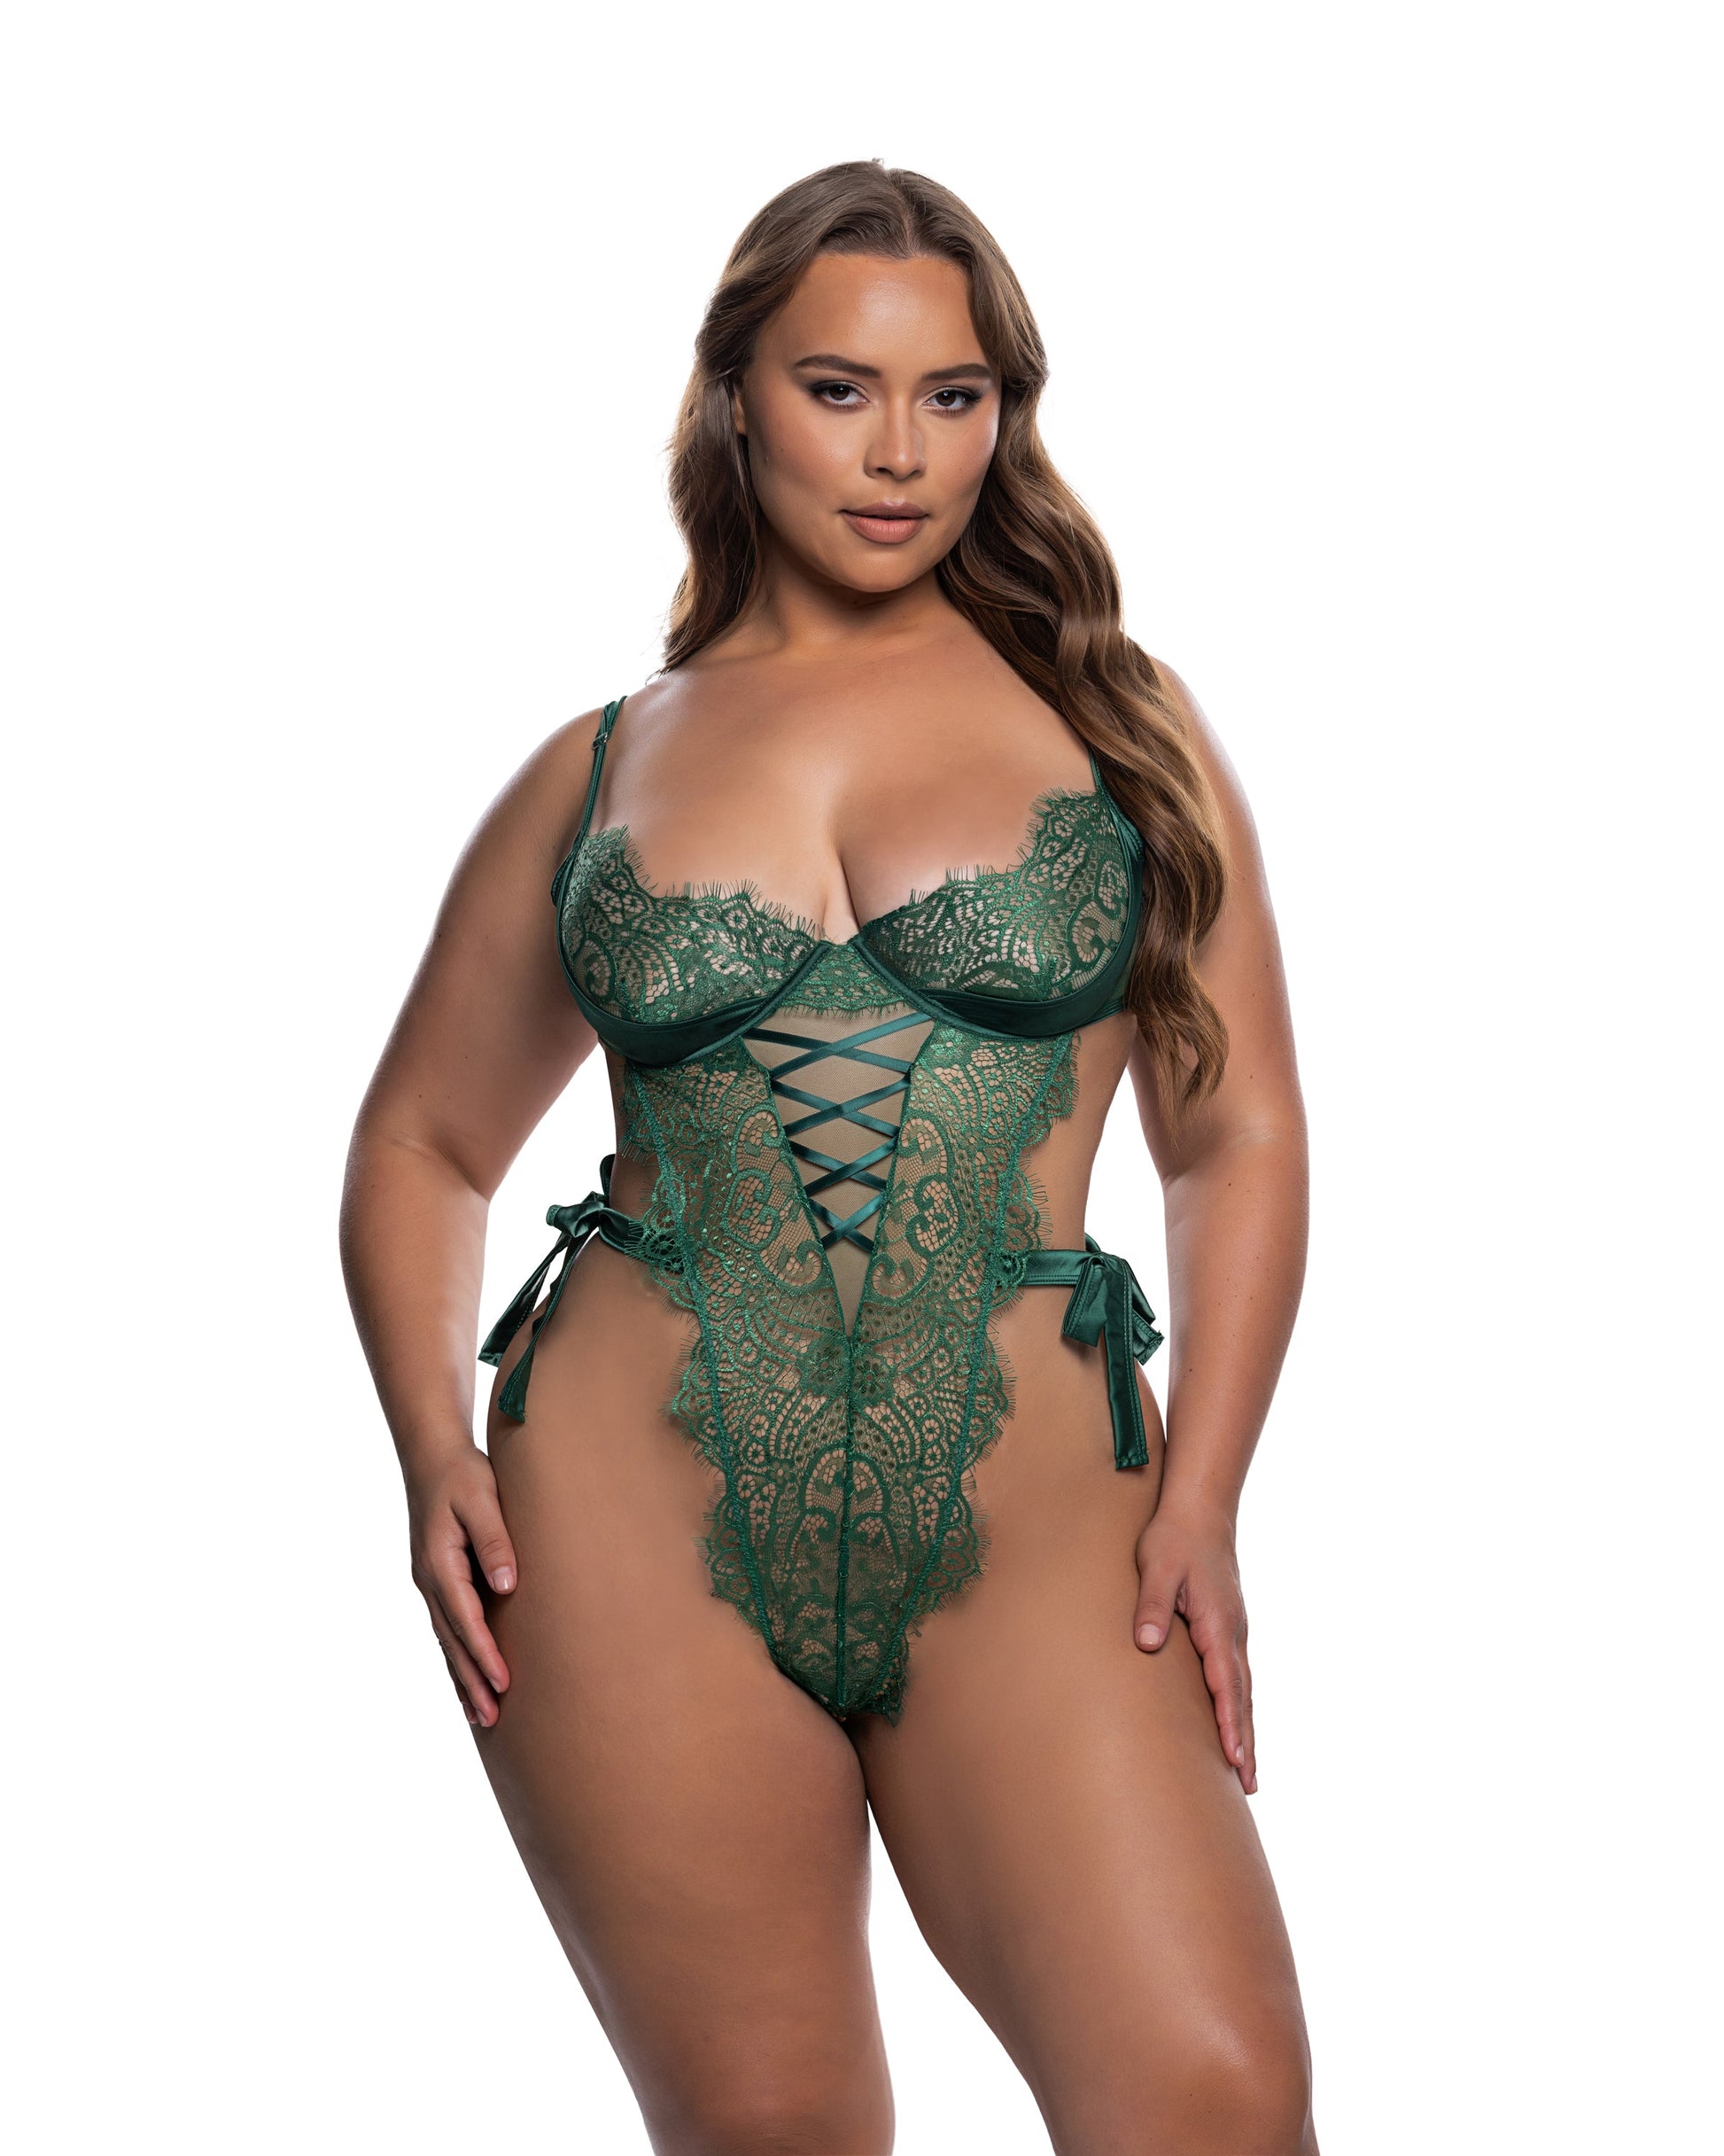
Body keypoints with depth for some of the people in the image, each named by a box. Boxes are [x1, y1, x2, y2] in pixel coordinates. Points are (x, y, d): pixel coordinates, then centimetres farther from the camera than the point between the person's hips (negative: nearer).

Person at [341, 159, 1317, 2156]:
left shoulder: (1112, 719, 10)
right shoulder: (598, 771, 12)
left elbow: (1236, 1138, 8)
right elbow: (422, 1141, 18)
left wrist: (1201, 1498, -4)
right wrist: (434, 1448, 2)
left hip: (1029, 1536, 0)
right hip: (639, 1530, 1)